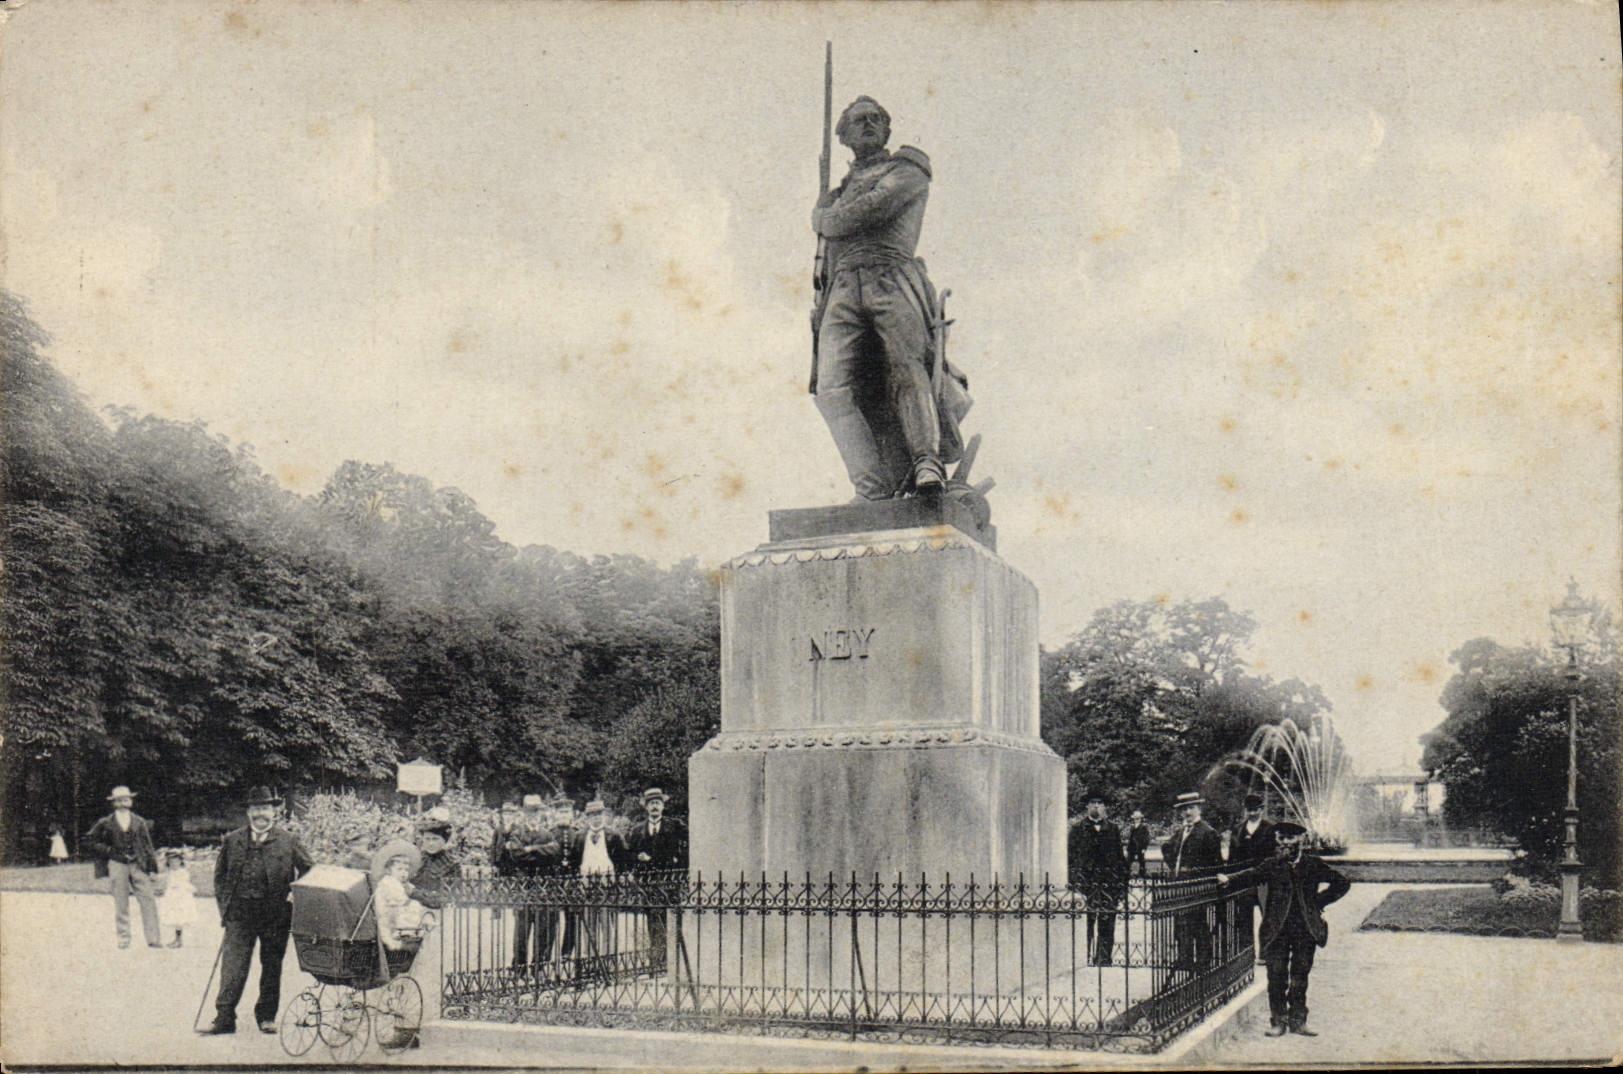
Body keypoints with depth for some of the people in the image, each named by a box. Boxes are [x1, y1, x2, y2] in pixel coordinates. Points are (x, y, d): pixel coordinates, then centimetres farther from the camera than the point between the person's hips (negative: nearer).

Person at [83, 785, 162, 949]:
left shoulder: (139, 822, 9)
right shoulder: (106, 823, 5)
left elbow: (148, 846, 10)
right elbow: (90, 840, 9)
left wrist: (152, 868, 6)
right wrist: (110, 852, -1)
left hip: (138, 864, 1)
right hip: (117, 864, -1)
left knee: (148, 900, -6)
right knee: (120, 903, 1)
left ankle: (153, 939, -3)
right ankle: (123, 938, 10)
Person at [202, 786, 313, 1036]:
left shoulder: (287, 842, 1)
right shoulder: (232, 840, 7)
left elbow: (308, 871, 6)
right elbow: (219, 875, 13)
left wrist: (293, 895, -3)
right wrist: (225, 905, 6)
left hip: (275, 914, -1)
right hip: (240, 913, 1)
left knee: (272, 966, 9)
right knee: (232, 967, -5)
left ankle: (266, 1016, 21)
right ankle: (224, 1018, 0)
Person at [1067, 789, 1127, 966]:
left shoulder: (1113, 830, 13)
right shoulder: (1078, 830, 6)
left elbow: (1121, 859, 15)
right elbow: (1071, 859, 4)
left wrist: (1123, 885, 8)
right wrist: (1073, 884, -4)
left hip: (1109, 885, 2)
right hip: (1085, 884, -2)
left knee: (1107, 928, 1)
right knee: (1086, 927, -3)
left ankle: (1105, 961, 7)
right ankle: (1087, 960, 2)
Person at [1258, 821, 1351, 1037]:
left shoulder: (1313, 863, 6)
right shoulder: (1271, 865, 4)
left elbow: (1342, 883, 12)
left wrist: (1320, 900, 6)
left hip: (1306, 929, 1)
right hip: (1278, 928, -1)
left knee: (1300, 976, 5)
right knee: (1277, 976, -1)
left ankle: (1298, 1021, 14)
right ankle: (1278, 1021, 8)